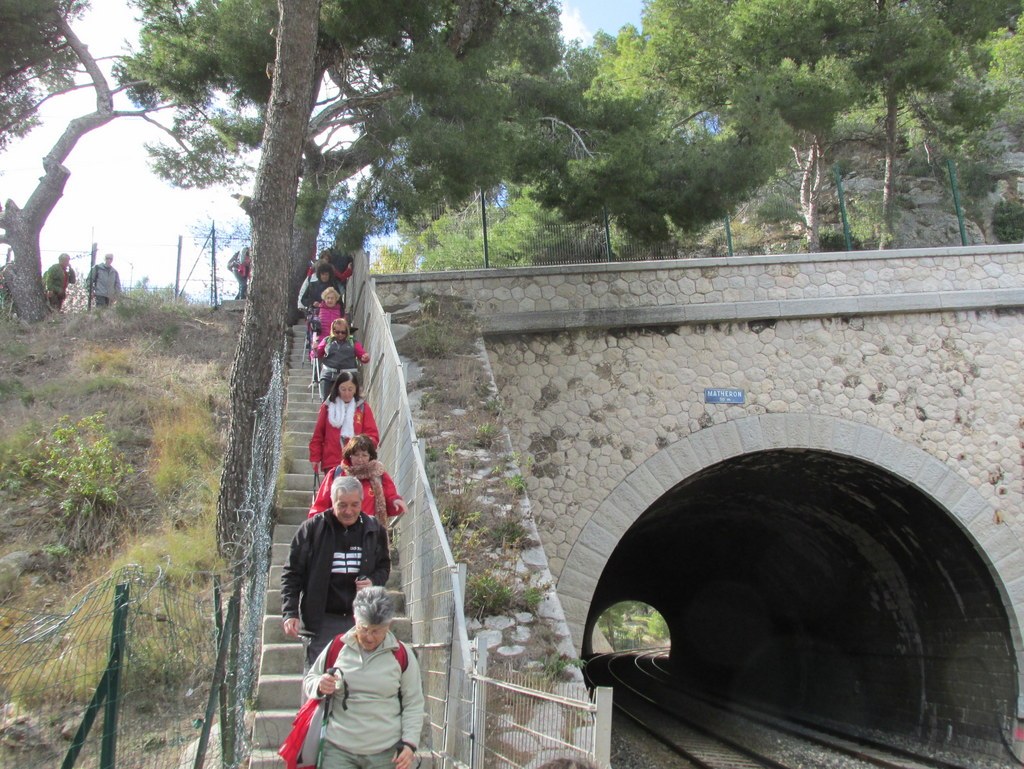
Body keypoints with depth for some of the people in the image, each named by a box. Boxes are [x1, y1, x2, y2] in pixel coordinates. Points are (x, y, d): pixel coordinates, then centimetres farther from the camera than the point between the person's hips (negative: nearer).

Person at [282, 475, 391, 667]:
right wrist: (290, 613, -11)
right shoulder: (312, 528, -5)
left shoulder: (374, 530, 3)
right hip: (321, 621, -2)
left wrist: (374, 581, -4)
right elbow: (292, 573, -2)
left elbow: (384, 566, 18)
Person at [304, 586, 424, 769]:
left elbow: (413, 705, 6)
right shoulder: (337, 648, 1)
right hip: (337, 749, 1)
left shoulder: (402, 657, -1)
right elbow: (309, 680, 12)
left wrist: (409, 743, -4)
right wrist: (320, 686, -10)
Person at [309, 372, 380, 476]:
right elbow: (318, 435, 12)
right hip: (332, 465, 1)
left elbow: (373, 435, 4)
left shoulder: (363, 408, 6)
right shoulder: (327, 407, 8)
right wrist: (315, 458, 7)